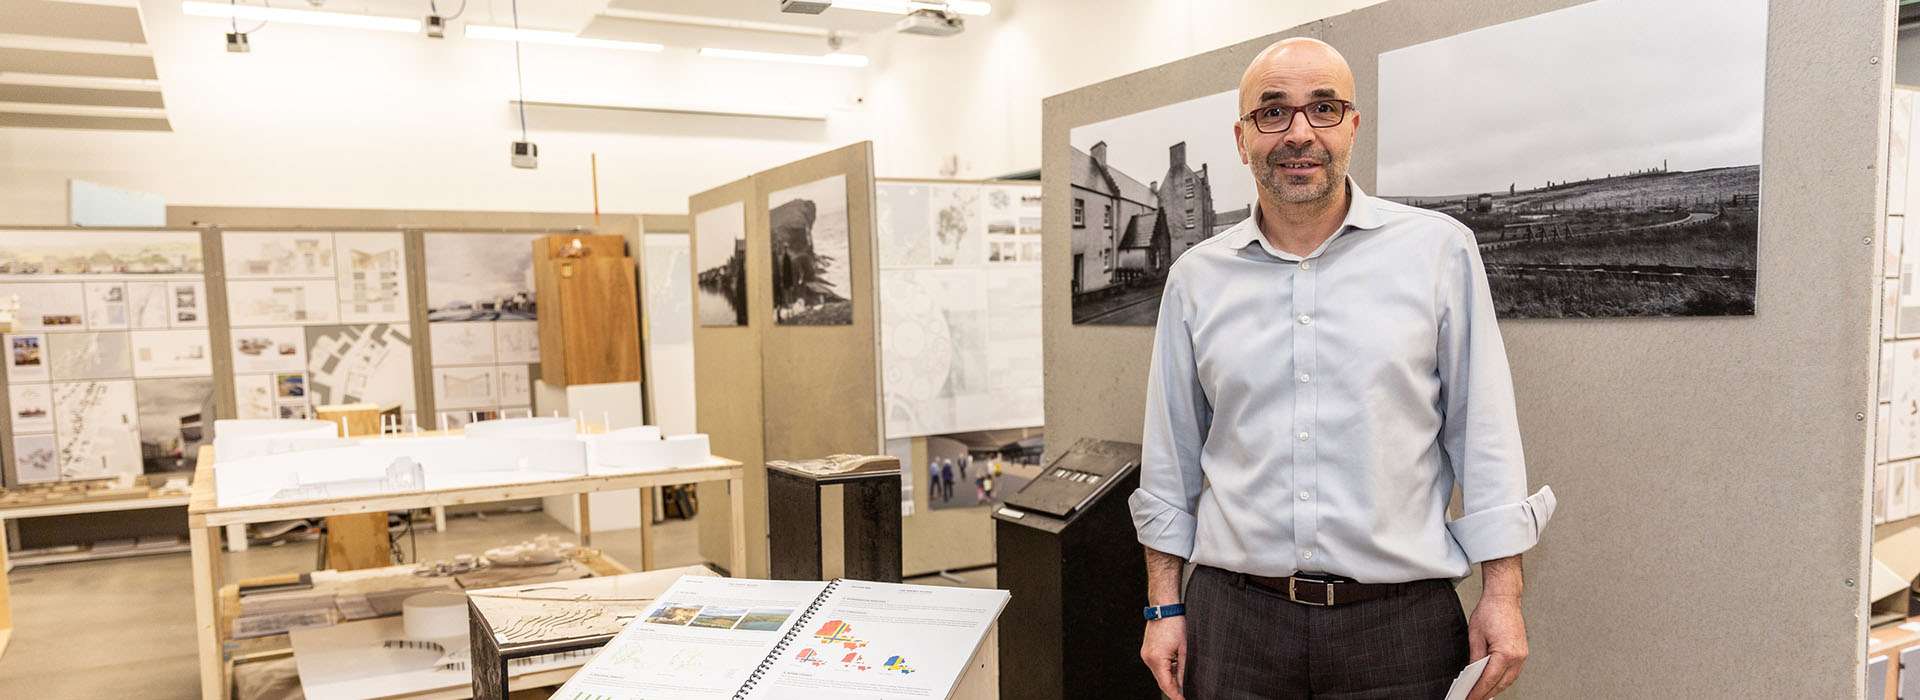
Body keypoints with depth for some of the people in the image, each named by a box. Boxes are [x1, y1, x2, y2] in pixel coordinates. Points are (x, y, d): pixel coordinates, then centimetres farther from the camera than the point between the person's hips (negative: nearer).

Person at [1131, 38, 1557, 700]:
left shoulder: (1439, 249, -1)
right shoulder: (1196, 276, 4)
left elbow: (1485, 435, 1)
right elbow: (1170, 464, 7)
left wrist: (1502, 595, -1)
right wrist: (1165, 606, 6)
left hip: (1401, 617, -1)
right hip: (1233, 614, 2)